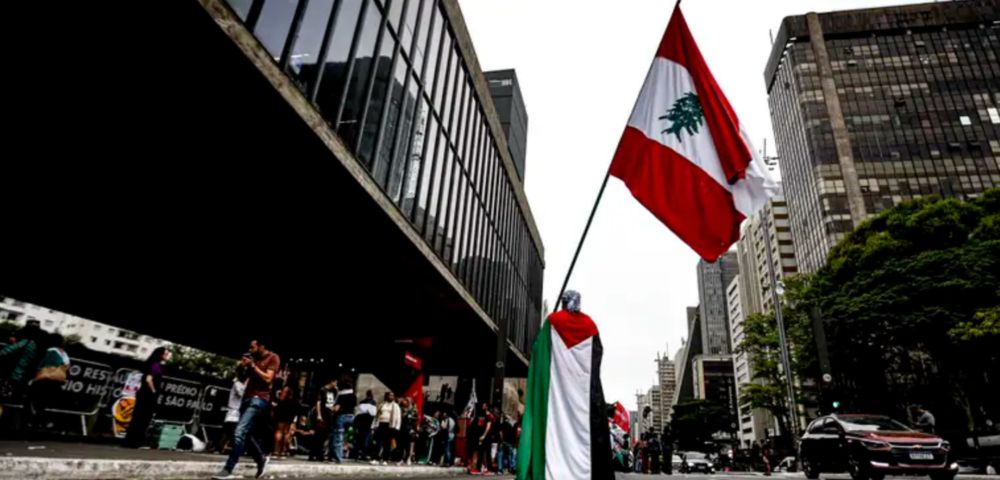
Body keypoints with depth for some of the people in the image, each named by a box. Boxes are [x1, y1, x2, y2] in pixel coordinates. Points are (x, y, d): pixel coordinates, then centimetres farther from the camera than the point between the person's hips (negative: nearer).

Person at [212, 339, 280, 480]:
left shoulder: (273, 358, -3)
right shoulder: (254, 358, 18)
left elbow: (268, 378, -12)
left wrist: (253, 366, -12)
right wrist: (242, 367, 3)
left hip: (259, 399, -8)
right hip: (247, 397, 9)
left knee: (239, 432, -17)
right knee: (245, 434, 11)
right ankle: (261, 459, 27)